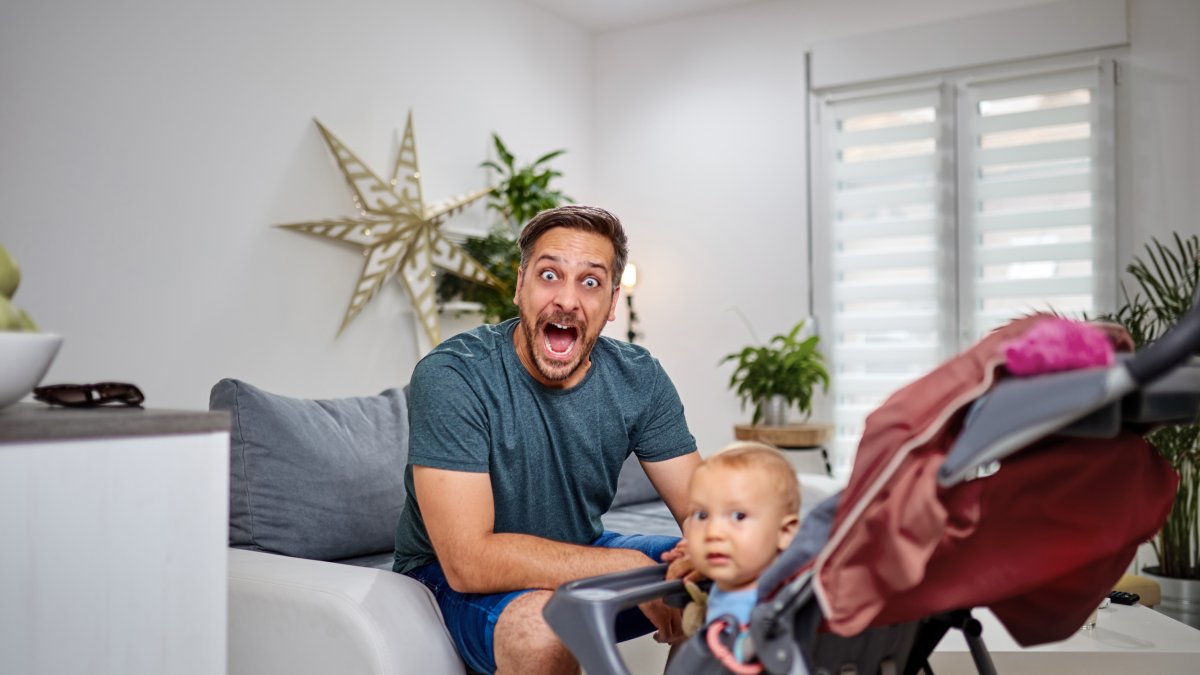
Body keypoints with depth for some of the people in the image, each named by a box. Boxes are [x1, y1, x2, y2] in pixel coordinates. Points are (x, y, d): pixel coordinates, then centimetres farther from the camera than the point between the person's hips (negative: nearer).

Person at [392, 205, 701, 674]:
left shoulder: (638, 379, -9)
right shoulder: (449, 377, -25)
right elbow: (469, 560, -31)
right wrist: (628, 567, -32)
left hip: (579, 558, 5)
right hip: (455, 579, -4)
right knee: (543, 625, -36)